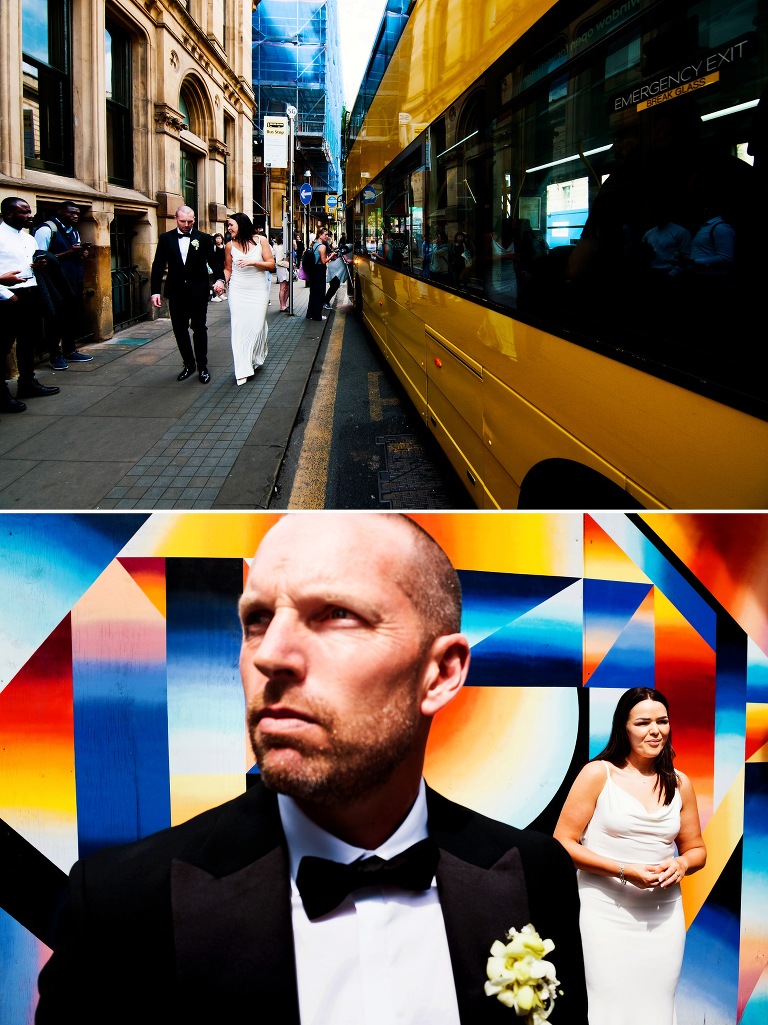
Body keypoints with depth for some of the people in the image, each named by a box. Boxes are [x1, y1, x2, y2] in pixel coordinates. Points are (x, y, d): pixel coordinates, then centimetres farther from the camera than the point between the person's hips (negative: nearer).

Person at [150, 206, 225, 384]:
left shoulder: (204, 239, 0)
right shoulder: (166, 239, 4)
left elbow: (214, 261, -1)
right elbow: (158, 267, 4)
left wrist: (220, 279, -20)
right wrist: (155, 291, -5)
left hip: (198, 293, -2)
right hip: (176, 293, 2)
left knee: (199, 329, -1)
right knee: (180, 330, 8)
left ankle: (202, 367, 10)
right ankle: (189, 364, 22)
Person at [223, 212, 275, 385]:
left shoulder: (260, 240, -2)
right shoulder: (230, 246, 3)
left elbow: (271, 265, -3)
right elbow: (228, 269, 13)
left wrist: (252, 262, -16)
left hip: (258, 291, -1)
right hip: (238, 291, 1)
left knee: (257, 325, -1)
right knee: (239, 327, -6)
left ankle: (257, 358, 28)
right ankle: (243, 370, -5)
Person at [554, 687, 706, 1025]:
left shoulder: (679, 783, 8)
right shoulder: (598, 774, -5)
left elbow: (696, 849, 18)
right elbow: (563, 843, -7)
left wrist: (681, 864, -6)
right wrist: (625, 871, -17)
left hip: (664, 917, 4)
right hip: (606, 912, -4)